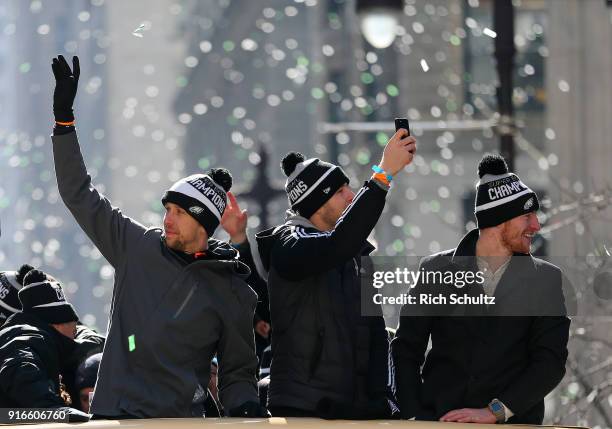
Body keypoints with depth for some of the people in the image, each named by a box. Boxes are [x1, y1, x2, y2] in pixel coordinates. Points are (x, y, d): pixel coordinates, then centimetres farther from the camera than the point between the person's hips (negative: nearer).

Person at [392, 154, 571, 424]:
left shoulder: (545, 280, 8)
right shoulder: (437, 270, 8)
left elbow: (551, 361, 0)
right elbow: (406, 349, 9)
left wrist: (495, 411, -11)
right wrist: (414, 416, -3)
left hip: (513, 422, 0)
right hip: (438, 421, 0)